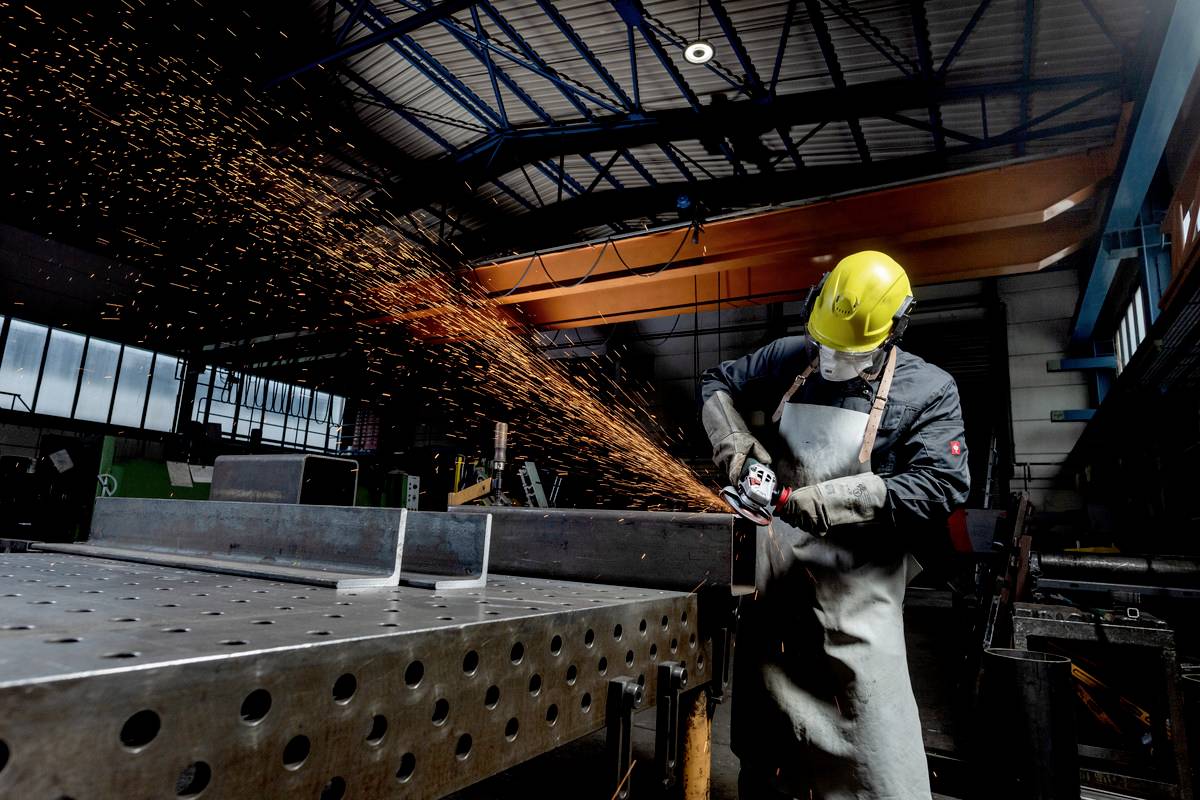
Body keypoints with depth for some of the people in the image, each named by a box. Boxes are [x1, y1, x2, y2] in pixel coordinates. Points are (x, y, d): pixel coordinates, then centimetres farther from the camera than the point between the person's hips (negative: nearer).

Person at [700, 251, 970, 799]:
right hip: (773, 573, 4)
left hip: (855, 589, -3)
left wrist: (833, 500, -20)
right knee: (761, 723, 20)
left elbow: (940, 486, -13)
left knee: (876, 754, -3)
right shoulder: (788, 359, 4)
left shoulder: (928, 391, -4)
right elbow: (717, 384, 17)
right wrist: (734, 439, -3)